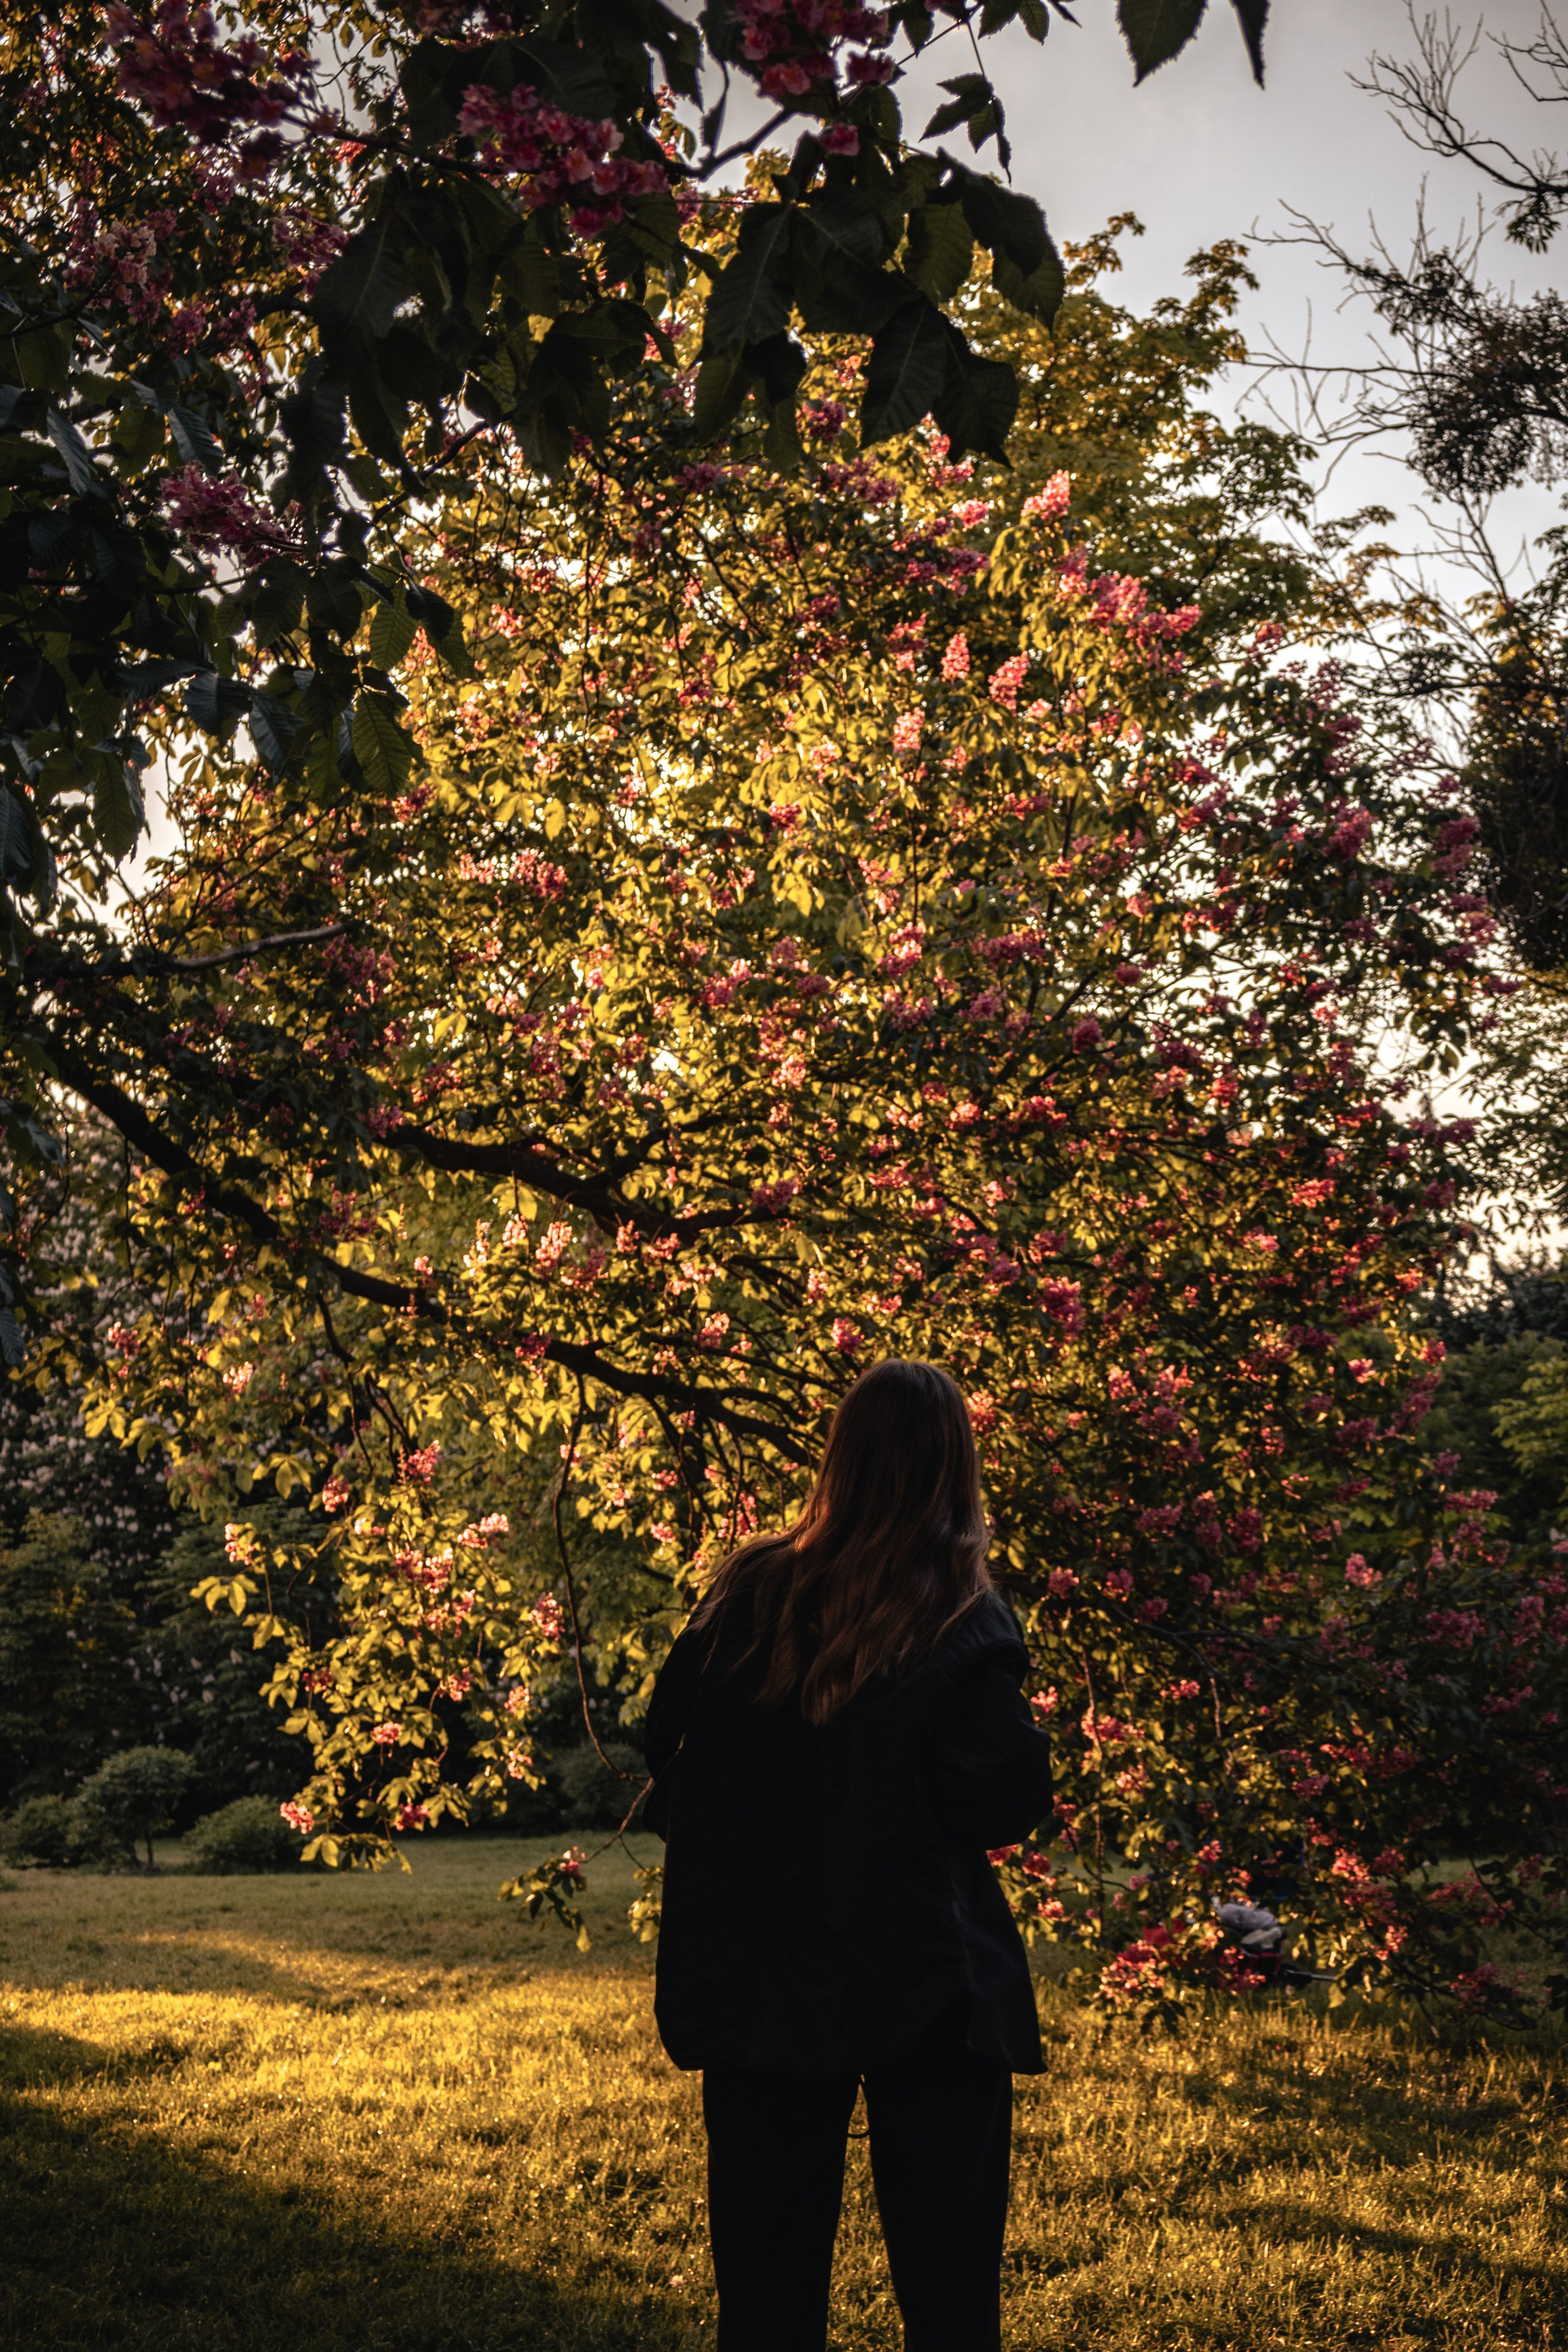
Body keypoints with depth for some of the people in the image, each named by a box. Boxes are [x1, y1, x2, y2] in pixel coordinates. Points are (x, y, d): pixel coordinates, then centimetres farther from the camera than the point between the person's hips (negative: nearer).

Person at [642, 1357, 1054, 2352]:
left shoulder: (746, 1592, -3)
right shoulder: (964, 1620, -13)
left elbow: (666, 1739, 6)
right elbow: (1009, 1802, -14)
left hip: (758, 1980, 3)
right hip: (924, 1986, -3)